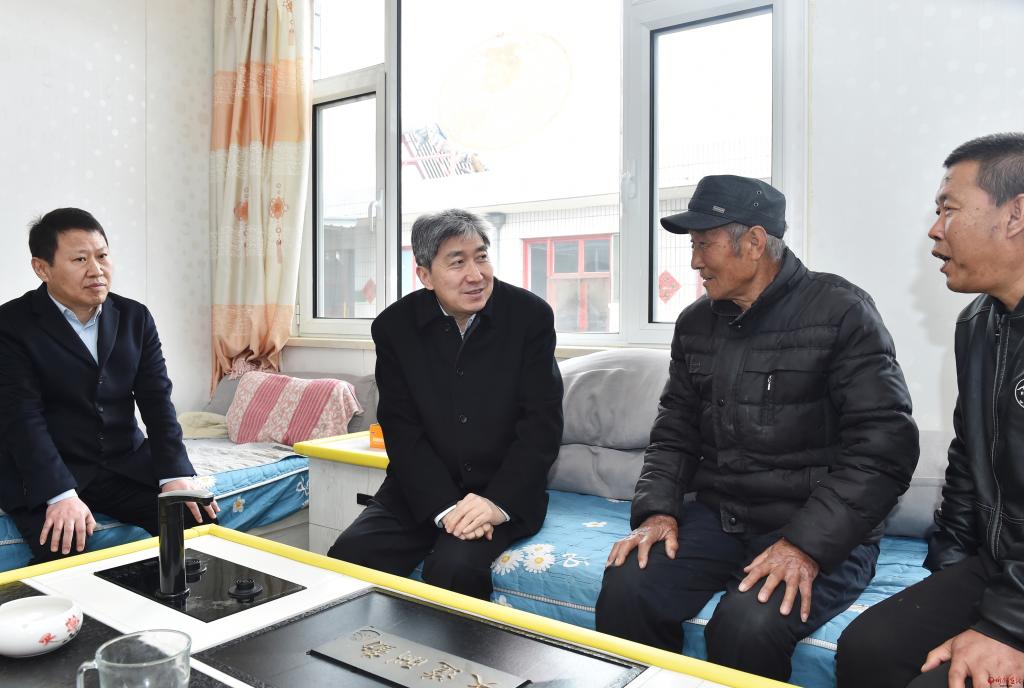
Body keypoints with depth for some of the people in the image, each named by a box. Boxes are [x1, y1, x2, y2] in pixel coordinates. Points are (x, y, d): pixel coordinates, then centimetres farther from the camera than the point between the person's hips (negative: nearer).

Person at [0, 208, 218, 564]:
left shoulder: (135, 317, 6)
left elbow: (157, 399, 0)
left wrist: (175, 475, -14)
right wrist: (61, 495, -27)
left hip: (126, 465, 4)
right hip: (42, 476, -4)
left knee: (197, 520, -12)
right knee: (67, 551, -29)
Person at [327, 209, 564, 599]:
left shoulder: (531, 315, -7)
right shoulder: (395, 326, -2)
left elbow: (542, 423, -9)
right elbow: (402, 428, -5)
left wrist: (498, 502, -19)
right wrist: (445, 506, -17)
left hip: (505, 493, -2)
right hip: (422, 490, 3)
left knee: (454, 568, -27)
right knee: (350, 556, -18)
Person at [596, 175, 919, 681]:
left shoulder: (840, 311, -8)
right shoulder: (695, 323, 10)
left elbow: (883, 445, -14)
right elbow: (675, 432, 12)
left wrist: (807, 544, -22)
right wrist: (658, 510, -5)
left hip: (822, 529, -4)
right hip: (717, 516, 5)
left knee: (746, 626, -31)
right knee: (625, 591, -20)